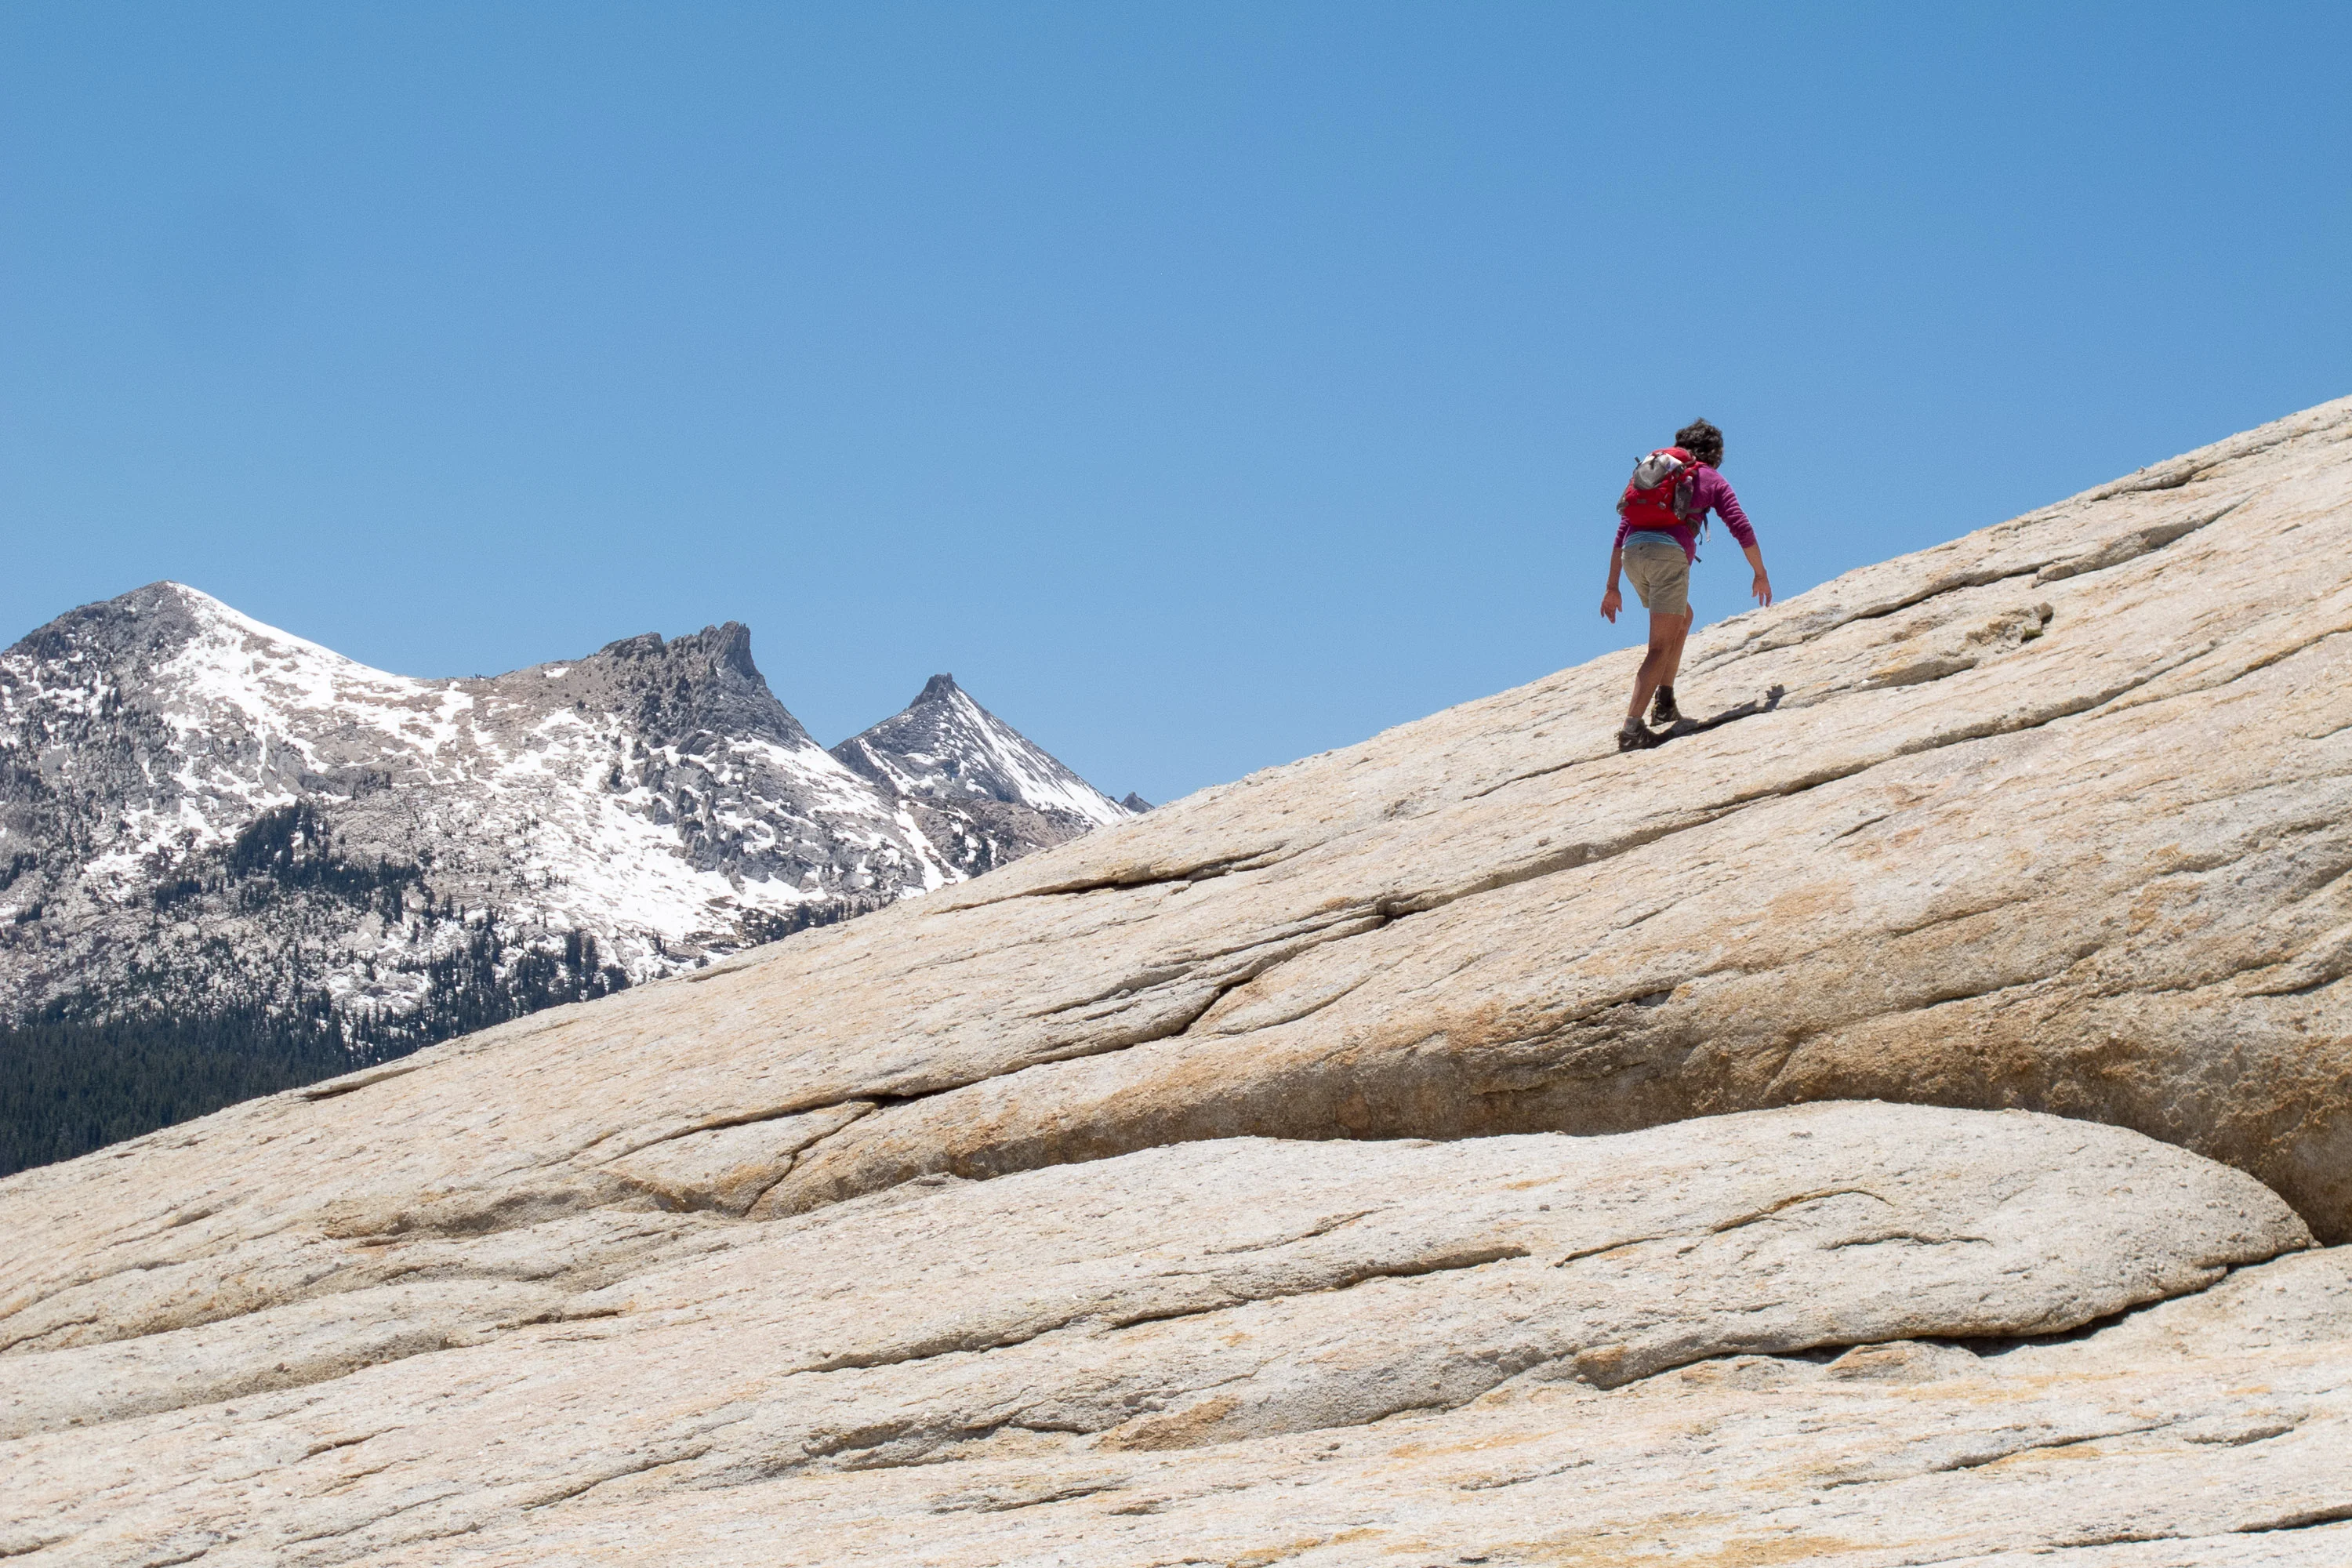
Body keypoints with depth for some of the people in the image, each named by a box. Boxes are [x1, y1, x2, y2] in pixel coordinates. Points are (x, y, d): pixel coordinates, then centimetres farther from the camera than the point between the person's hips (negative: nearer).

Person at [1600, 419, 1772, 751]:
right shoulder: (1711, 480, 17)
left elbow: (1622, 531, 24)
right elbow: (1742, 529, 10)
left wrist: (1613, 587, 25)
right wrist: (1760, 574, 22)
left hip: (1632, 554, 5)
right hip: (1669, 552, -5)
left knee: (1683, 618, 29)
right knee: (1661, 646, -8)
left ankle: (1665, 701, 21)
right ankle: (1632, 726, -24)